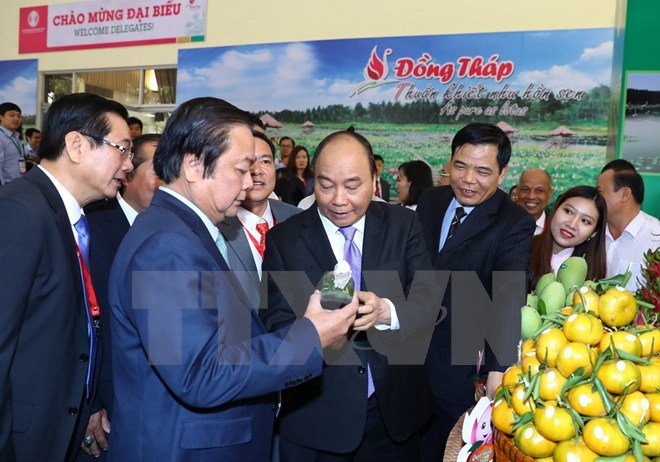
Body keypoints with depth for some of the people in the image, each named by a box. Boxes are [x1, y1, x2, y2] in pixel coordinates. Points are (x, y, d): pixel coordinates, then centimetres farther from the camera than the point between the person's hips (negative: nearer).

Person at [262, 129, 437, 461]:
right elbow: (277, 326, -10)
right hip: (316, 416, -1)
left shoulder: (402, 225, -1)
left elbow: (429, 298, -8)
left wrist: (386, 311, -30)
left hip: (396, 409, 2)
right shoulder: (283, 239, -5)